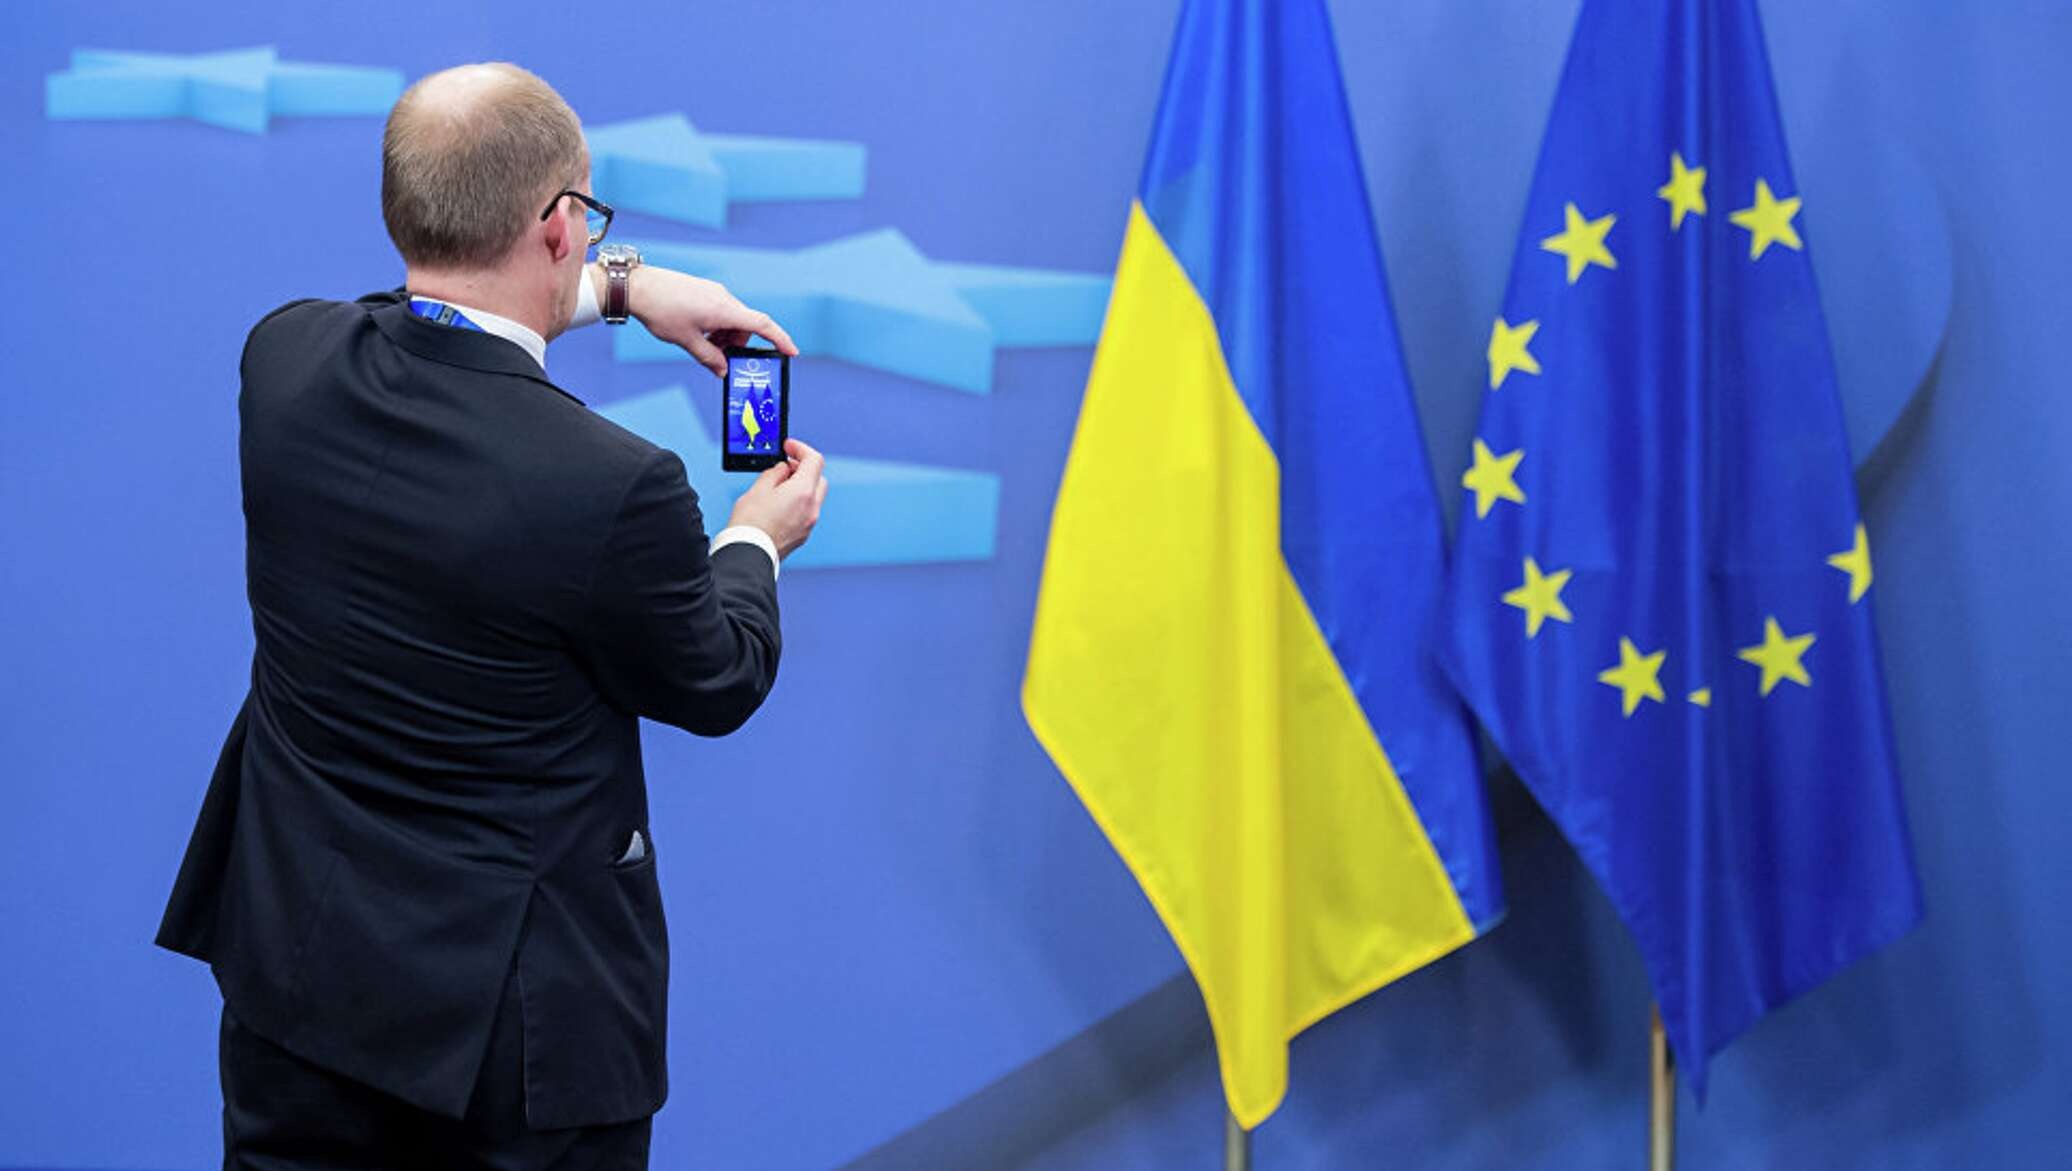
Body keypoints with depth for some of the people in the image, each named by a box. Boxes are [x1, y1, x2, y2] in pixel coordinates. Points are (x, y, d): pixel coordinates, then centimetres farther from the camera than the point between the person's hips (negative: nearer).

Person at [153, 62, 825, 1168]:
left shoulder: (282, 358, -10)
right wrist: (756, 541, 13)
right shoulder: (618, 489, -27)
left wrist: (615, 286, 18)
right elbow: (715, 684, -6)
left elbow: (438, 310, 16)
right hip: (516, 999, -5)